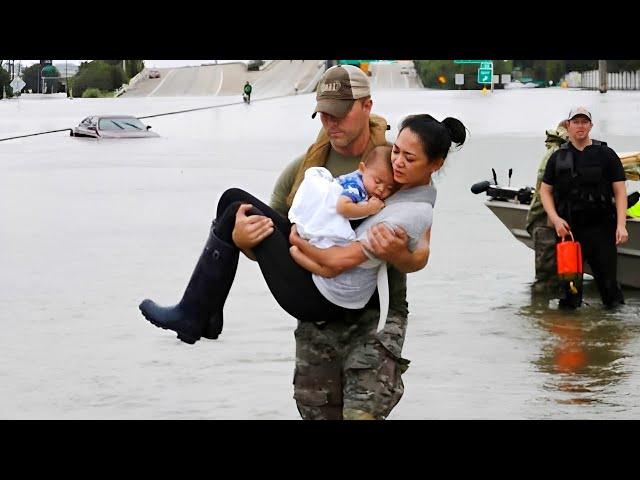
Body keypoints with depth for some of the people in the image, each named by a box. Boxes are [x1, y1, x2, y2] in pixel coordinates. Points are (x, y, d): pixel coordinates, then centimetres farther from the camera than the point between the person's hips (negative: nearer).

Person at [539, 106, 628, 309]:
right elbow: (545, 191, 13)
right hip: (568, 228, 2)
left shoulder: (606, 154, 5)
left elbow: (620, 191, 2)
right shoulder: (558, 157, 11)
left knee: (607, 280, -5)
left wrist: (621, 225, -9)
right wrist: (555, 219, -3)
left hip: (601, 227, -2)